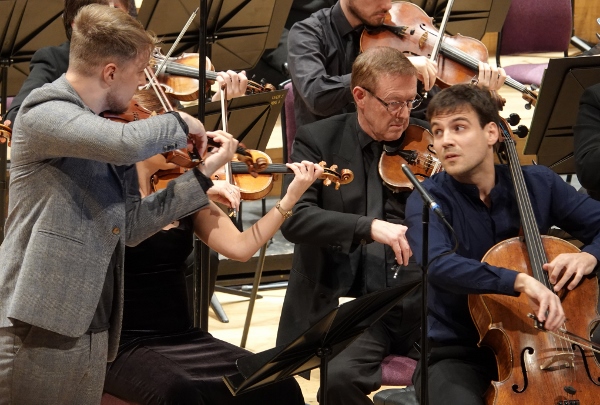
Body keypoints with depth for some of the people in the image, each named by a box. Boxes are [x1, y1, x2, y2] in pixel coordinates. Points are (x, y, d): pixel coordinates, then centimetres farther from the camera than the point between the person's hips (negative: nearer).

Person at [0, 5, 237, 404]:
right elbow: (128, 143, -30)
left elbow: (129, 226, 15)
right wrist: (178, 124, -10)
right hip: (37, 331, -8)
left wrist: (203, 174, 14)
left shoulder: (100, 131, 15)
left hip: (93, 336, 8)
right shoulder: (44, 113, -12)